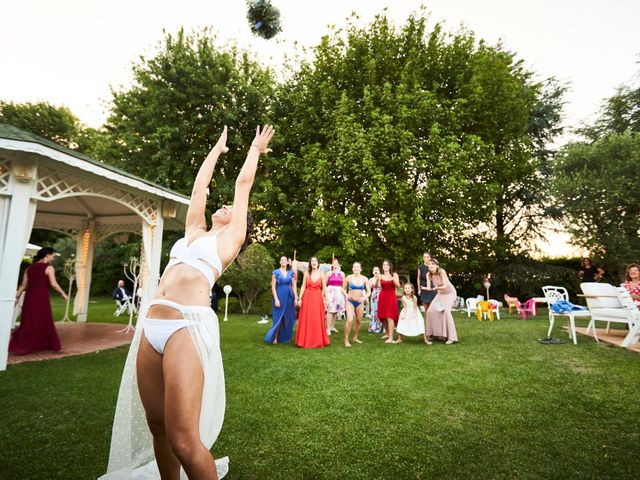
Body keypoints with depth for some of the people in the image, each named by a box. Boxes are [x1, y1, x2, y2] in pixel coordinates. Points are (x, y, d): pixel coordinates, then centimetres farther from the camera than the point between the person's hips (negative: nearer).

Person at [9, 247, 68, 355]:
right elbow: (53, 284, -12)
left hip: (30, 295, 6)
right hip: (42, 295, -6)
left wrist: (17, 297, 15)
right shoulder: (49, 268, -6)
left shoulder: (30, 268, 13)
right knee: (43, 321, 4)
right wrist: (62, 293, -1)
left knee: (28, 321, 12)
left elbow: (23, 285, 11)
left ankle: (20, 346, 9)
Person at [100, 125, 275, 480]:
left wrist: (255, 150, 30)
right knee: (158, 426, 14)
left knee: (183, 440, -7)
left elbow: (244, 183, 16)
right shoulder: (195, 232, 22)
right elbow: (199, 186, 31)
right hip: (151, 326, 7)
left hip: (188, 327, -7)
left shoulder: (230, 237, 8)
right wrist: (218, 148, 42)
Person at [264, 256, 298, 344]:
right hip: (279, 297, -3)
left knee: (288, 319, 8)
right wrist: (276, 299, -13)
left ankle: (285, 337, 20)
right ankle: (275, 337, 7)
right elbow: (273, 287, -6)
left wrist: (296, 298, 3)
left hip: (289, 298, 4)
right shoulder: (276, 272, -2)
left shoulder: (291, 273, 8)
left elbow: (293, 286, 10)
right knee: (278, 318, -2)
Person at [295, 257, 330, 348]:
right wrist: (300, 298, -4)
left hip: (318, 298, 0)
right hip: (307, 297, 0)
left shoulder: (321, 274, 3)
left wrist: (326, 299, -1)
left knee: (317, 320, 4)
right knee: (306, 319, 3)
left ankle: (318, 341, 16)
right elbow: (303, 286, 2)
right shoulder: (306, 273, 3)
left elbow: (324, 288, 3)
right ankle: (306, 341, 13)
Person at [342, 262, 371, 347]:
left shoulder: (364, 279, -1)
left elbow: (369, 291, 2)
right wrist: (346, 295, -16)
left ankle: (355, 338, 32)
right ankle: (346, 340, -4)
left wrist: (365, 297, -17)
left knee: (359, 321, 11)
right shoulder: (349, 278, -6)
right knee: (350, 320, -17)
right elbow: (343, 289, 4)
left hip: (360, 302, 3)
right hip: (350, 301, -3)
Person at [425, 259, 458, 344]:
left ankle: (451, 337, -21)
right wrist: (428, 288, -37)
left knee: (445, 310, -25)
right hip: (440, 294, 6)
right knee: (431, 311, -3)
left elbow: (445, 286, -31)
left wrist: (436, 288, -49)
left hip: (450, 293, -6)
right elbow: (429, 287, -14)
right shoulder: (428, 275, -11)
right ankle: (434, 333, 15)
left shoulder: (442, 272, -26)